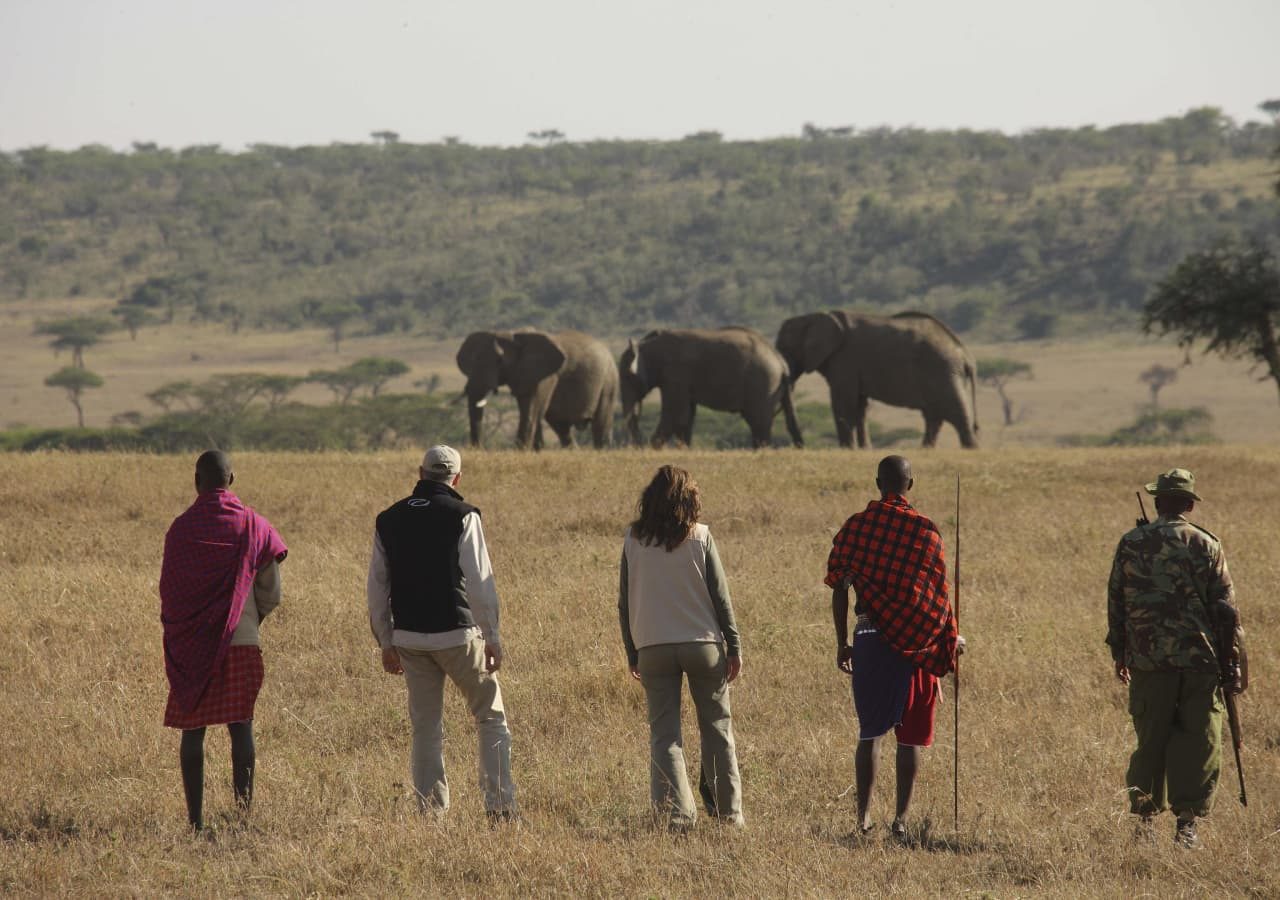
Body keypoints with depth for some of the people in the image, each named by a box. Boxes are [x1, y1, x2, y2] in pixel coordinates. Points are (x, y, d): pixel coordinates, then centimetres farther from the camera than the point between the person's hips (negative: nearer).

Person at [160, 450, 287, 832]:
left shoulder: (180, 528, -2)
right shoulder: (253, 526, 0)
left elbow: (167, 591, 1)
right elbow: (272, 593, 4)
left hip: (191, 647, 0)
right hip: (242, 643, 0)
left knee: (192, 729, 4)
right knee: (241, 725, 5)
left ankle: (195, 817, 1)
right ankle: (244, 802, -5)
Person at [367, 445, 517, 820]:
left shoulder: (388, 521, 7)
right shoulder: (462, 516, -8)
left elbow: (377, 588, 10)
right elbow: (480, 582, -11)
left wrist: (386, 642, 17)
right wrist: (493, 638, -6)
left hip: (409, 638, 4)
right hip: (457, 634, -4)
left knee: (425, 727, 10)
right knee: (490, 717, 7)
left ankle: (431, 811, 7)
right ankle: (500, 804, 0)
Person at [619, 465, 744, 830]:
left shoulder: (633, 540, 1)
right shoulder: (700, 537, -4)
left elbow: (625, 602, 4)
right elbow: (719, 595, -3)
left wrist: (632, 652, 13)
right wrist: (734, 646, 4)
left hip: (653, 647, 1)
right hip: (703, 644, -1)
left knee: (664, 734, 4)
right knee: (717, 728, 12)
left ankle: (675, 814, -6)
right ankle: (727, 810, 13)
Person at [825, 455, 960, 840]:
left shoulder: (854, 527, 2)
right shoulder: (924, 530, -5)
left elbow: (839, 588, 3)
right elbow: (938, 592, -4)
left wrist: (842, 643, 11)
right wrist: (952, 638, 8)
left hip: (869, 636, 2)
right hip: (916, 639, -2)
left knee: (870, 731, 9)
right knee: (911, 736, 5)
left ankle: (864, 816, 5)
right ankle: (901, 817, 3)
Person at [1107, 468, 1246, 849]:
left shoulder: (1130, 544, 3)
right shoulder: (1206, 546, -2)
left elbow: (1115, 602, 8)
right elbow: (1225, 610, -2)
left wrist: (1119, 653, 20)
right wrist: (1235, 664, 3)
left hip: (1148, 660, 2)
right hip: (1200, 660, -2)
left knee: (1150, 741, 11)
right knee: (1199, 742, 4)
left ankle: (1143, 816, 8)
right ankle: (1186, 822, -1)